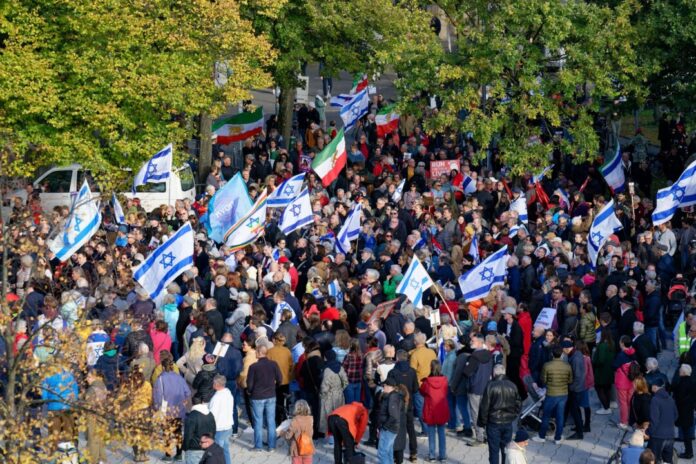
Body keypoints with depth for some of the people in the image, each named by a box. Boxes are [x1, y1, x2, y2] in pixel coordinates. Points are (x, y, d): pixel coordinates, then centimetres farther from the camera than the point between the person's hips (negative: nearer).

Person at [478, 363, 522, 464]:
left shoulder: (490, 386, -13)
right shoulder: (512, 386, -1)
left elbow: (484, 407, -11)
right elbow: (518, 405, 7)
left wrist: (482, 422, 0)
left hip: (493, 423, -3)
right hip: (508, 423, 3)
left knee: (494, 450, 3)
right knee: (506, 450, 13)